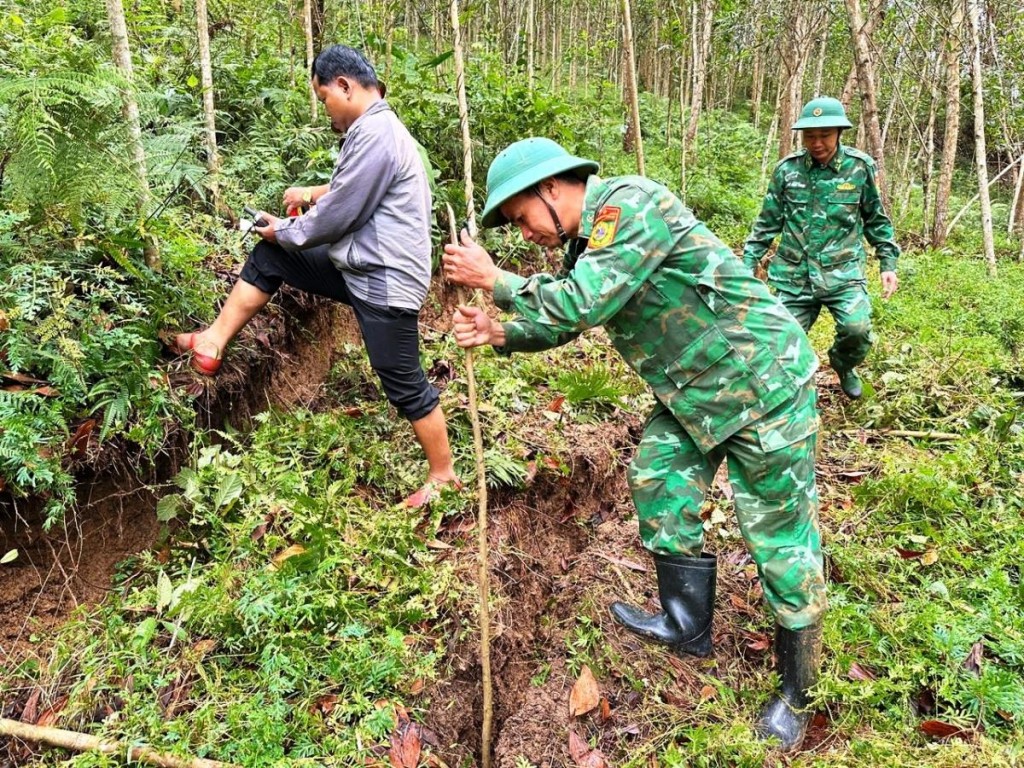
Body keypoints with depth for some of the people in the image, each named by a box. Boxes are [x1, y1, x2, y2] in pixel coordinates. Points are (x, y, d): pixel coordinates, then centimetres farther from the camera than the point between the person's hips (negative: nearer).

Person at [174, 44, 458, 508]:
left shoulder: (375, 135, -20)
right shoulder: (371, 129, 14)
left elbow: (337, 217, -18)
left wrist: (284, 231, -1)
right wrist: (311, 193, 16)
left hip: (384, 281, -10)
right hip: (356, 266, 10)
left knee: (404, 386, 0)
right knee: (269, 258, 13)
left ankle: (443, 476, 16)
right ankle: (213, 342, 17)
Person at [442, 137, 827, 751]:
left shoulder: (630, 203, -21)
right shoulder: (586, 240, 8)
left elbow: (584, 304, -30)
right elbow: (566, 321, 15)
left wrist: (495, 279, -19)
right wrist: (499, 334, -1)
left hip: (761, 380, -9)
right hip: (692, 389, 10)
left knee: (781, 538, 0)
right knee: (657, 479, 13)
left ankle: (798, 694, 16)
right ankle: (687, 626, 30)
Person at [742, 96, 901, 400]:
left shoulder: (860, 167, -2)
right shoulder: (787, 169, -1)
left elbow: (876, 220, 10)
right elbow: (768, 223, 7)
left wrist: (888, 264, 7)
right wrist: (748, 264, 4)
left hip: (843, 272, -1)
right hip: (794, 274, 1)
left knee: (857, 331, -21)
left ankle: (843, 366, 15)